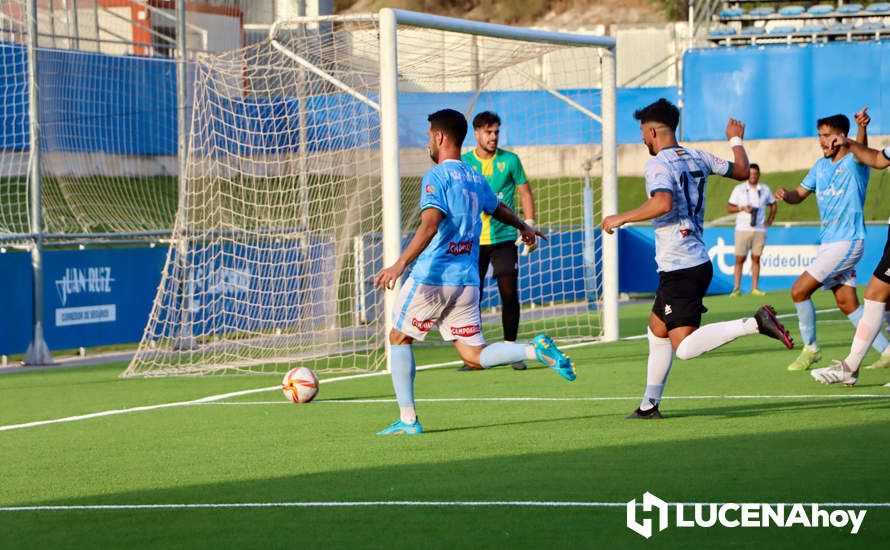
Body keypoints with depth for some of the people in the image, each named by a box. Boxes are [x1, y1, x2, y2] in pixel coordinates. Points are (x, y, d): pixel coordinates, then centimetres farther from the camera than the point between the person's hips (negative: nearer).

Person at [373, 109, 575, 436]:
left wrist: (400, 265, -31)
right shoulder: (475, 178, 14)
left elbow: (430, 225, -23)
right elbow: (499, 209, 33)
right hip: (467, 280, 7)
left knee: (399, 338, 12)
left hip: (432, 276, -7)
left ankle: (407, 420, 7)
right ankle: (536, 350, -16)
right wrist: (524, 228, 54)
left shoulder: (436, 176, -9)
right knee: (475, 356, 8)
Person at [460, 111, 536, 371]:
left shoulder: (510, 160, 3)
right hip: (473, 241, 1)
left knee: (509, 293, -6)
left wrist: (529, 228, 0)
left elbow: (526, 194, 8)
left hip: (504, 238, -1)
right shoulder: (463, 163, 5)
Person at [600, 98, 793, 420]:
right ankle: (650, 404, 25)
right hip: (699, 260, 9)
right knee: (657, 328, 21)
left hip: (680, 269, -9)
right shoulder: (698, 158, 11)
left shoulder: (658, 164, -12)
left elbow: (663, 203, -30)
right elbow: (742, 171, 24)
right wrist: (736, 139, 42)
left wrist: (622, 218, -18)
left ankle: (755, 324, -24)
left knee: (685, 347, -14)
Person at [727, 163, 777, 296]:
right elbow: (729, 208, 2)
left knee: (756, 258, 3)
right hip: (742, 229, -2)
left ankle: (755, 288, 6)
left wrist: (769, 220, 8)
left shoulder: (765, 189, 8)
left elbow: (773, 205, 21)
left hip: (759, 229, 2)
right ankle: (736, 288, -3)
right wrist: (742, 208, -15)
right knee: (740, 259, -5)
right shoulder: (739, 189, 3)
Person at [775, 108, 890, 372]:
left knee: (799, 290, -10)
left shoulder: (854, 163, -11)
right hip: (827, 242, 8)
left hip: (846, 242, -8)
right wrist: (786, 194, -5)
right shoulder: (821, 165, 12)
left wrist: (862, 127, -58)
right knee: (847, 303, 6)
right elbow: (800, 194, 20)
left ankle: (810, 348, 5)